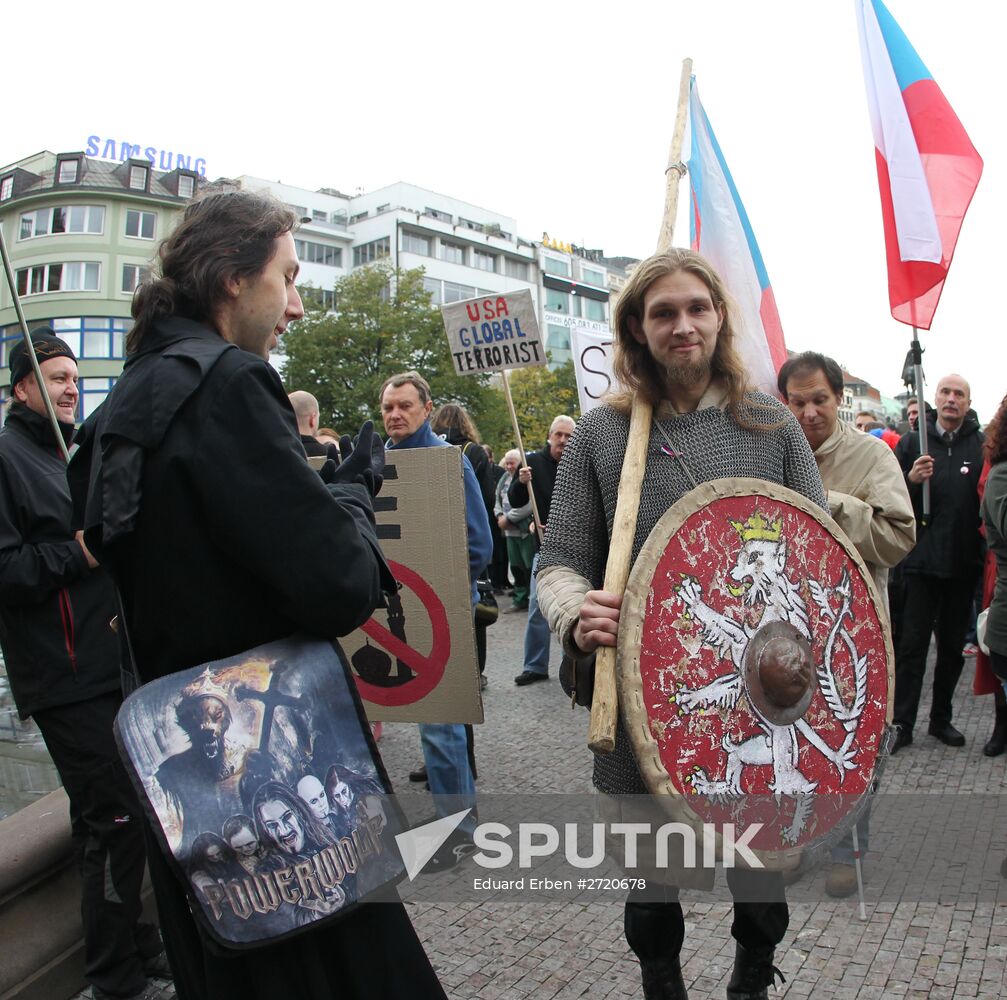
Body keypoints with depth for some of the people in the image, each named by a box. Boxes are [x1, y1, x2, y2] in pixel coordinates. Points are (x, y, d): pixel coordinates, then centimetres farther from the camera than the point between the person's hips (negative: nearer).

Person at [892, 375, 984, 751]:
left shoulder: (981, 445, 3)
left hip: (963, 563, 2)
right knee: (912, 644, 0)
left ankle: (941, 719, 26)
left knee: (953, 645, 12)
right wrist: (911, 479, -18)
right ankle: (901, 723, 6)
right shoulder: (913, 442, 2)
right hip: (921, 560, -2)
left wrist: (983, 548, -4)